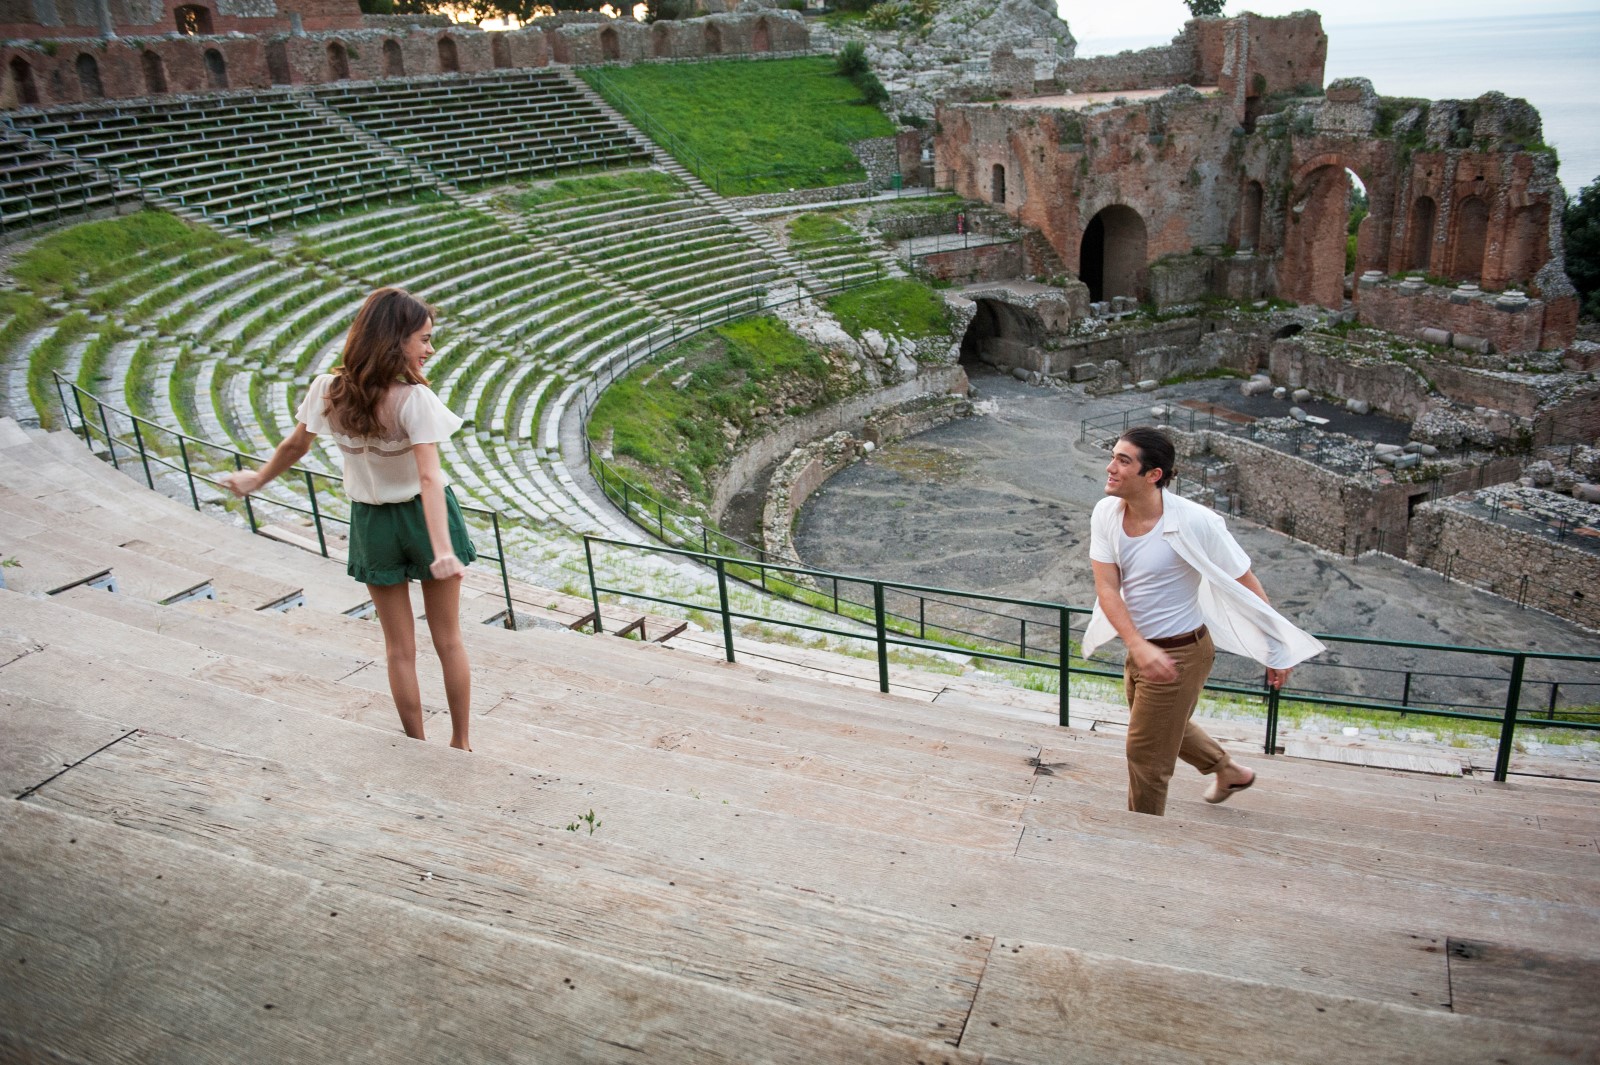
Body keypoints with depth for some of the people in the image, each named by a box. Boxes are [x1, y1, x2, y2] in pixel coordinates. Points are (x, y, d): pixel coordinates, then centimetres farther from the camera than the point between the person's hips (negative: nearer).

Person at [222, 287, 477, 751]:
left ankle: (418, 747, 25)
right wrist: (443, 550, -41)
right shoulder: (414, 399, -24)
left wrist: (256, 479, 23)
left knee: (399, 649, 15)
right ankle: (461, 744, 25)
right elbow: (429, 478, -34)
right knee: (448, 640, 13)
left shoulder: (329, 391, -11)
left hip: (373, 522, 3)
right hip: (424, 517, -3)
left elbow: (294, 446, 4)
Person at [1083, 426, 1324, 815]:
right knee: (1169, 727, 31)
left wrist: (1277, 651, -10)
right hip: (1139, 647, 7)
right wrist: (1138, 647, -29)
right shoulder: (1106, 513, -12)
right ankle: (1230, 772, 58)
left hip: (1180, 652, -7)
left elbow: (1246, 585, -16)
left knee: (1145, 752, 5)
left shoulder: (1194, 522, -26)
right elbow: (1107, 589, -15)